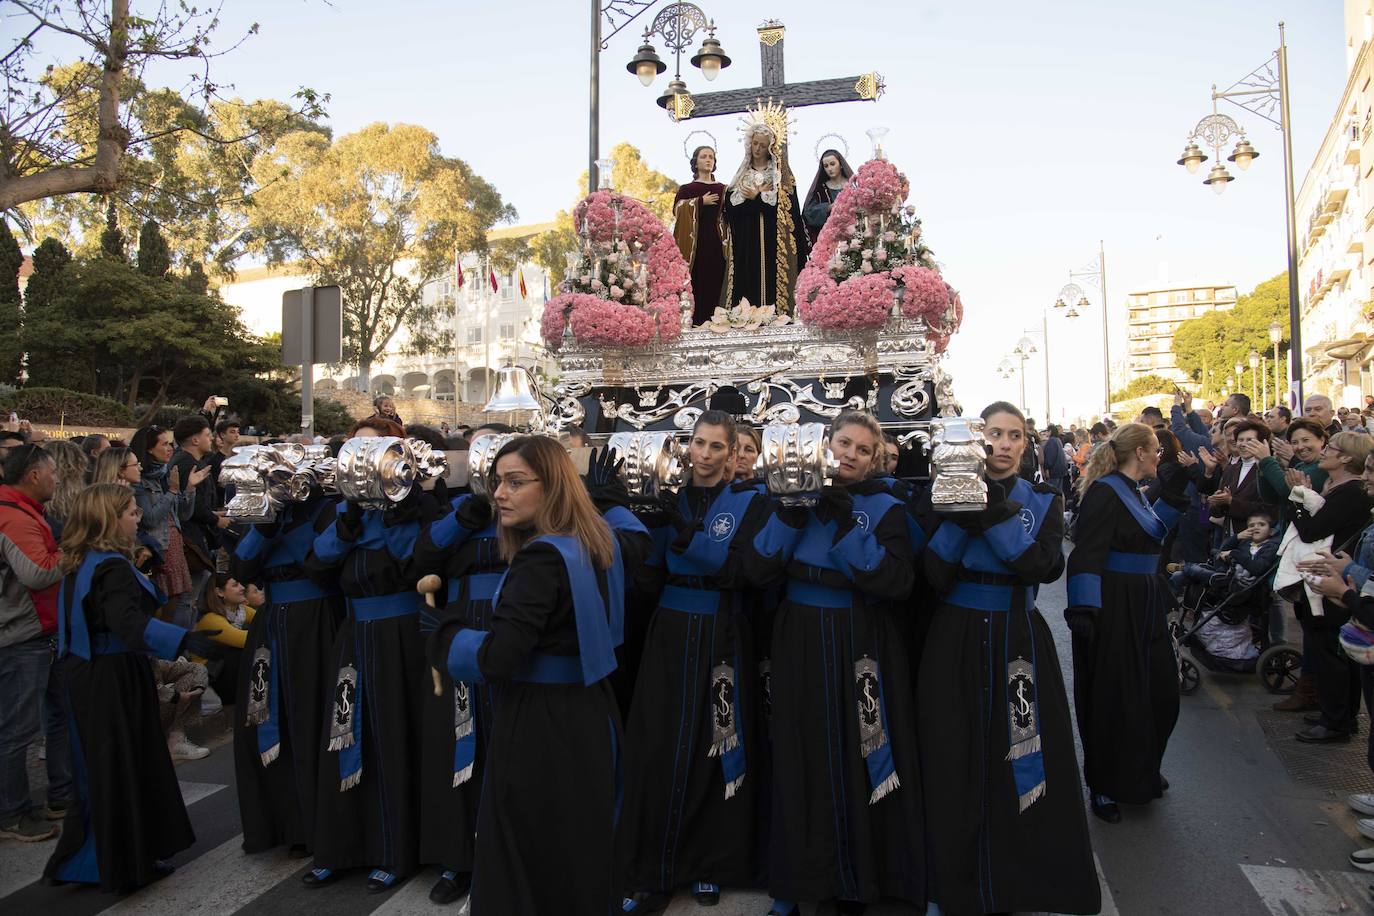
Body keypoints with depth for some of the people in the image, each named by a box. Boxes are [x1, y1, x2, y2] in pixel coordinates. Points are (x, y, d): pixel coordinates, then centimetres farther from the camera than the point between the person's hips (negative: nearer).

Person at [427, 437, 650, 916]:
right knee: (582, 863, 22)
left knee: (524, 870, 7)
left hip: (540, 728, -9)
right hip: (591, 715, 9)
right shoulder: (598, 542, 4)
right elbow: (639, 540, 29)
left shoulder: (541, 557, -22)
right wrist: (604, 492, 36)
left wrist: (442, 635, -9)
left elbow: (494, 660, -27)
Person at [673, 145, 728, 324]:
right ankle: (695, 321, -5)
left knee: (715, 282, -1)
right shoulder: (687, 188, 8)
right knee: (696, 284, -8)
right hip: (695, 241, -3)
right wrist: (701, 201, -11)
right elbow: (678, 208, -10)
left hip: (716, 241, 3)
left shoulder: (723, 189, 16)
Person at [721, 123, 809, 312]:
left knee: (771, 285, -8)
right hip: (745, 241, 3)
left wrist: (755, 197, -7)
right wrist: (761, 195, -6)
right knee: (746, 285, -3)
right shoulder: (742, 174, 16)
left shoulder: (780, 174, 7)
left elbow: (784, 204, -8)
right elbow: (730, 205, 2)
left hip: (772, 241, -3)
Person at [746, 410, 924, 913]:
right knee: (801, 759, 9)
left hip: (862, 648, -1)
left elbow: (896, 582, -16)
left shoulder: (885, 506, -1)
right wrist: (791, 509, -16)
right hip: (800, 644, 2)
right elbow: (760, 570, -7)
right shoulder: (794, 494, 4)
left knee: (857, 760, 5)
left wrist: (844, 523, -20)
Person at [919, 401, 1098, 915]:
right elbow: (933, 575, -13)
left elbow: (1045, 566, -14)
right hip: (955, 644, -1)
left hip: (1019, 644, 1)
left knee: (1020, 766, 3)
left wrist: (993, 512, -21)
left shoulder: (1043, 500, 6)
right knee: (958, 766, 5)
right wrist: (960, 514, -22)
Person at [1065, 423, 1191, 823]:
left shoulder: (1131, 491, 11)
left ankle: (1141, 772, 37)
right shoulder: (1104, 493, -18)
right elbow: (1087, 554, -25)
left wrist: (1174, 490, 18)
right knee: (1114, 698, 2)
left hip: (1142, 607, 10)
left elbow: (1152, 530, 25)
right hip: (1112, 608, -10)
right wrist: (1084, 611, -32)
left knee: (1159, 689, 17)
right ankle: (1104, 786, 20)